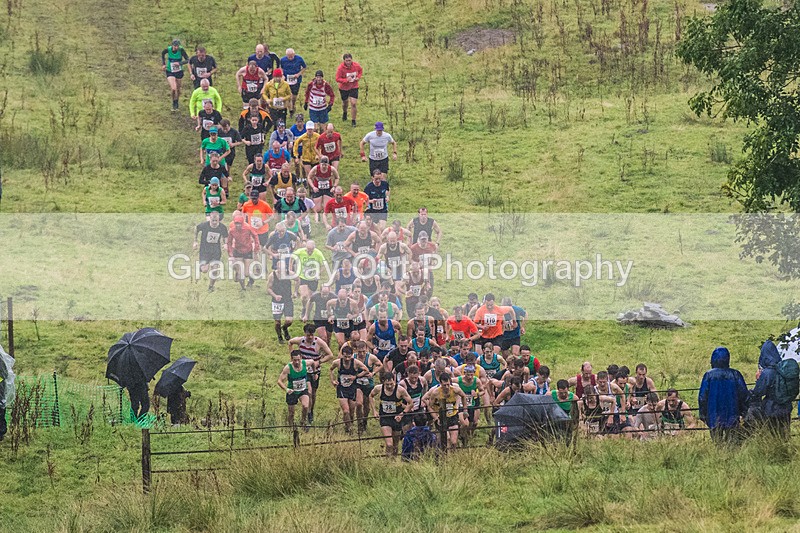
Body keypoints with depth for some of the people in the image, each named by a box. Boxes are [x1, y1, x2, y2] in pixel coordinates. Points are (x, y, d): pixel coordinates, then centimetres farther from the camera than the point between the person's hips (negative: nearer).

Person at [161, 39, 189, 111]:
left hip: (179, 72, 1)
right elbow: (162, 53, 7)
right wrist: (163, 64, 6)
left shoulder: (181, 50, -19)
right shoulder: (168, 49, -16)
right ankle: (174, 104, 10)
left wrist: (179, 63, -35)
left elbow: (187, 60, -20)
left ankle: (176, 103, 39)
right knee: (173, 89, -16)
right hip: (170, 72, -1)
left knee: (178, 89, 14)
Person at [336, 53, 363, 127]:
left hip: (354, 87, 0)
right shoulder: (340, 68, -22)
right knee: (345, 102, 19)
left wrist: (358, 77, -8)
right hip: (344, 88, 0)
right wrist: (346, 80, -33)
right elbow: (337, 79, -19)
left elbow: (361, 71, 10)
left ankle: (353, 121, 4)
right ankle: (344, 113, 54)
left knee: (353, 104, -9)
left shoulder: (356, 65, -14)